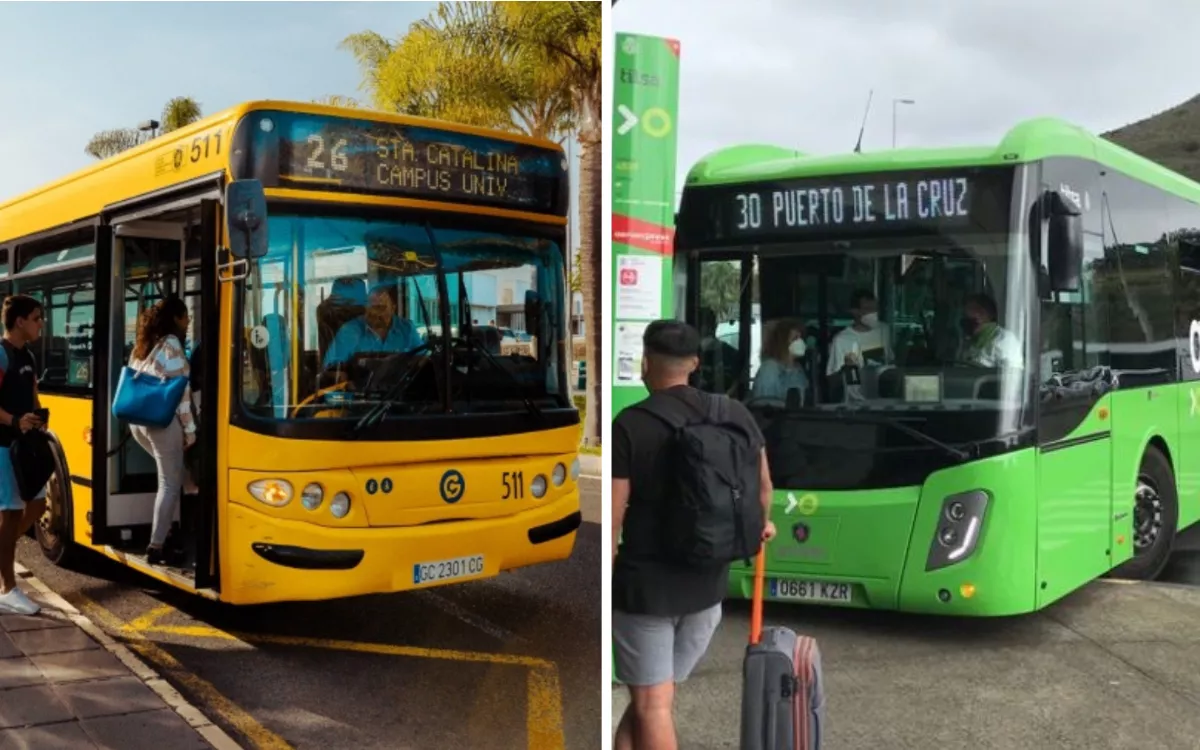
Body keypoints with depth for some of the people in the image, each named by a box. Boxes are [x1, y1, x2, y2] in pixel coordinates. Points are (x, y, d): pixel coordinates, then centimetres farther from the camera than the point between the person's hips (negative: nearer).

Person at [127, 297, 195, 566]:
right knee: (170, 484, 0)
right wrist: (190, 428, -8)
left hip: (137, 420, 8)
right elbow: (180, 390, -11)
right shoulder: (171, 343, -7)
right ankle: (156, 547, 0)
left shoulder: (142, 345, 17)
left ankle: (165, 534, 18)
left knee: (176, 475, 19)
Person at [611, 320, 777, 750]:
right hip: (708, 583, 5)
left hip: (644, 585, -5)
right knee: (653, 697, 19)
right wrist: (760, 525, 35)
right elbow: (763, 484, 14)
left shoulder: (631, 425, -15)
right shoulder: (736, 414, -1)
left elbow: (613, 517, -16)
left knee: (651, 706, 5)